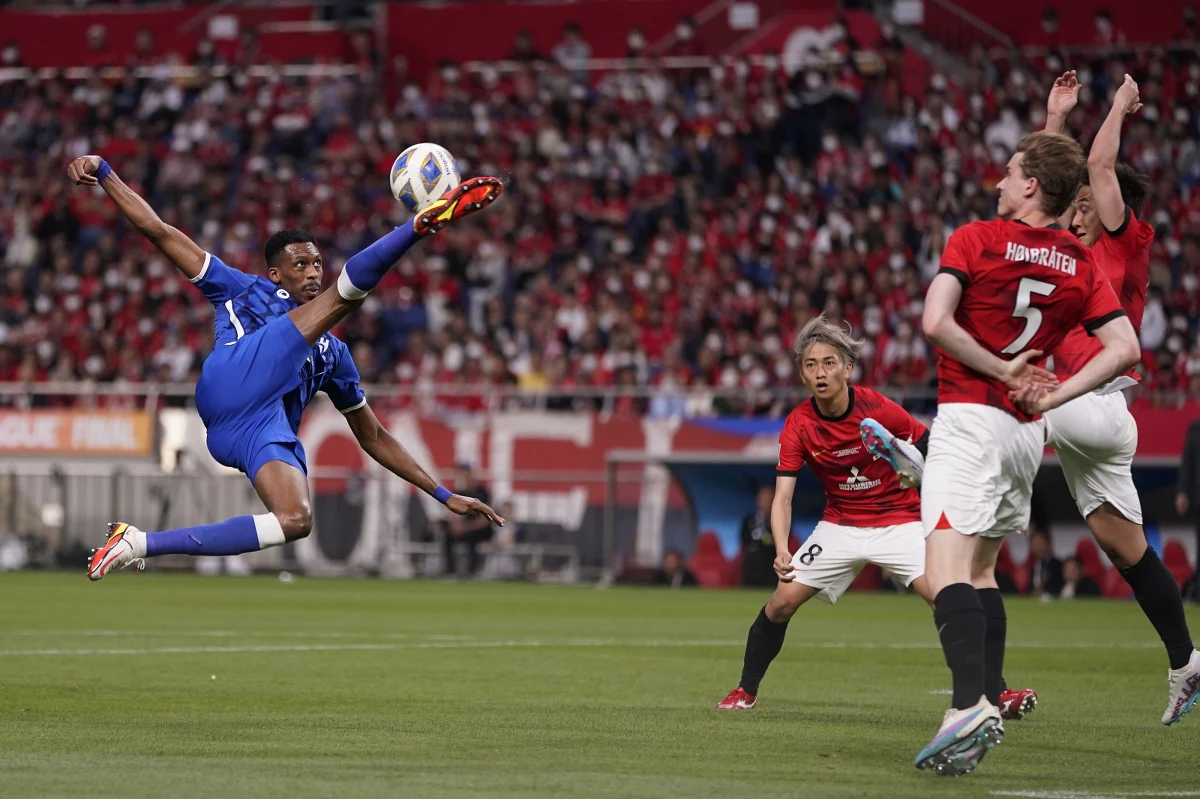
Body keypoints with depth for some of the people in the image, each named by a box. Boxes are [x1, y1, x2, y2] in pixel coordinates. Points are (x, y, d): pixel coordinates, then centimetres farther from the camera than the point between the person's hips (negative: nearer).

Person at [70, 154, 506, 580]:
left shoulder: (332, 352, 38)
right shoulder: (242, 288, 30)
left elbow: (373, 437, 39)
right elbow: (159, 232, 23)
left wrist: (444, 495, 31)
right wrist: (103, 173, 11)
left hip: (271, 433, 4)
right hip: (232, 381, -4)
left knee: (297, 520, -29)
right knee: (345, 292, -9)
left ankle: (138, 544, -25)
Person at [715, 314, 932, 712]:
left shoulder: (878, 409, -19)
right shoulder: (798, 426, -13)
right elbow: (782, 497, -17)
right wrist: (781, 552, -31)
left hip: (898, 522, -2)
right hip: (840, 526, 2)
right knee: (782, 600, -7)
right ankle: (746, 690, 12)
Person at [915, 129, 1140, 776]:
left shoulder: (976, 239, -5)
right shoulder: (1081, 265, 8)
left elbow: (935, 321, -16)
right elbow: (1124, 348, 1)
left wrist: (1001, 369, -8)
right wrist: (1053, 395, 0)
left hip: (969, 419, -7)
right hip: (1027, 431, 7)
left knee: (946, 566, -18)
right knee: (982, 567, 20)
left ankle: (970, 705, -36)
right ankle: (990, 698, 13)